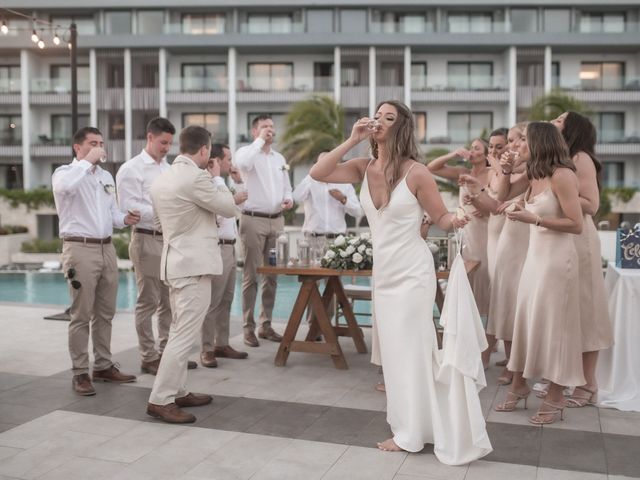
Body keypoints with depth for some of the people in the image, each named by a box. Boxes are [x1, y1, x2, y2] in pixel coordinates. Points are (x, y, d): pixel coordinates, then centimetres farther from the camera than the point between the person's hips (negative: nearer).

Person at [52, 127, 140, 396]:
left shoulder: (106, 176, 18)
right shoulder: (65, 172, -4)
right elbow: (65, 185, -30)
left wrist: (125, 219, 1)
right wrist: (88, 161, -20)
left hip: (107, 248, 7)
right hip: (80, 249, -7)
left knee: (105, 313, 12)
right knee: (81, 315, -3)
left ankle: (103, 366, 23)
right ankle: (80, 373, 6)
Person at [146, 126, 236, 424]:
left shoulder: (162, 178, 11)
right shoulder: (196, 178, -17)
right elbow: (229, 209, -6)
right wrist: (217, 178, 7)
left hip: (177, 261, 10)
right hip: (194, 264, -10)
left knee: (179, 331, 15)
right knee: (185, 335, -7)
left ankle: (177, 392, 22)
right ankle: (160, 400, -5)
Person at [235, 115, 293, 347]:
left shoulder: (280, 158, 16)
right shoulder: (246, 152, -3)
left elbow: (286, 188, 22)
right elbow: (243, 163, -28)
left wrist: (288, 199, -1)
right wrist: (260, 140, -18)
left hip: (276, 221, 6)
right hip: (254, 220, -6)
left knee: (272, 276, 9)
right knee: (251, 276, -2)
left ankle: (266, 324, 18)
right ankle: (248, 327, 5)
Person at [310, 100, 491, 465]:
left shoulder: (416, 172, -13)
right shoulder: (364, 168, 2)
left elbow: (441, 218, -6)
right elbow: (318, 174, -8)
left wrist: (457, 220, -28)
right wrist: (352, 140, -11)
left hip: (412, 272, -6)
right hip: (383, 273, 7)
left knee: (411, 348, 1)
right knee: (394, 350, 14)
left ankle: (410, 433, 15)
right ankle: (412, 425, 29)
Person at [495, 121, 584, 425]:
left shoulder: (562, 175, -14)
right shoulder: (536, 175, 11)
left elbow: (576, 225, -17)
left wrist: (533, 219, -20)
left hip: (556, 258, -8)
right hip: (534, 254, 8)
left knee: (552, 323, 1)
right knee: (526, 318, 12)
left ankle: (555, 398, 14)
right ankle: (520, 385, 25)